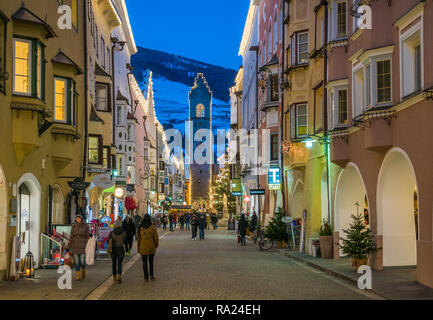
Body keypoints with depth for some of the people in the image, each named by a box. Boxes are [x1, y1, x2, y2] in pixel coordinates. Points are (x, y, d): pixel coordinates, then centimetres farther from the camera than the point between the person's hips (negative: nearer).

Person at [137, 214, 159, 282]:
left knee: (145, 263, 9)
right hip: (151, 248, 0)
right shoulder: (152, 227, -10)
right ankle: (151, 275, 11)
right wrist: (156, 245, 12)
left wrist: (138, 248, 9)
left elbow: (138, 239, 0)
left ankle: (146, 277, 6)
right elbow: (156, 237, -6)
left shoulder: (140, 228, -6)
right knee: (151, 262, 19)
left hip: (143, 248, 0)